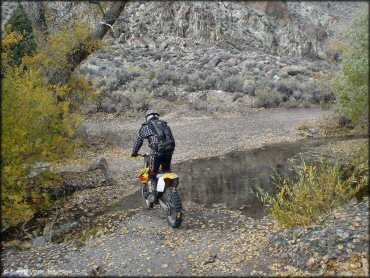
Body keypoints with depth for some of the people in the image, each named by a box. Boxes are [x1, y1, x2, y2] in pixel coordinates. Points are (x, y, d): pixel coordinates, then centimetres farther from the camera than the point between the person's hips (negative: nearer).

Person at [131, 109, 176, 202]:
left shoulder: (145, 127, 15)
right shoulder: (165, 124, 24)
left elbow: (138, 141, 18)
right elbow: (172, 139, 23)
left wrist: (134, 152, 32)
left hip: (156, 151, -3)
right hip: (169, 150, 4)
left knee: (152, 173, 11)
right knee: (167, 170, 25)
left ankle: (152, 195, 6)